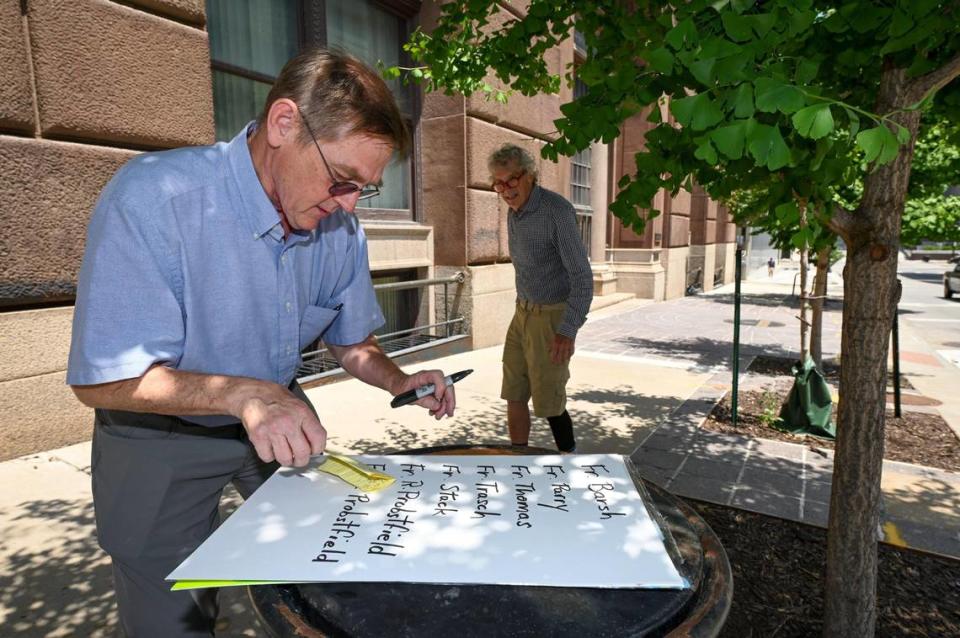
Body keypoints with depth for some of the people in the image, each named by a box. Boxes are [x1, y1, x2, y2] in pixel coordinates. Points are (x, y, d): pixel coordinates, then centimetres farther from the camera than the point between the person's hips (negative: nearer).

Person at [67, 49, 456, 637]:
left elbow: (352, 341, 1)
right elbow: (102, 379, -28)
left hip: (283, 423, 5)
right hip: (160, 439, -4)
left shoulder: (342, 230, -11)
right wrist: (241, 394, -41)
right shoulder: (151, 199, -29)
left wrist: (398, 382, -18)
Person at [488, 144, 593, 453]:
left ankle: (569, 456, 26)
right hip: (523, 314, 8)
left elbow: (582, 276, -22)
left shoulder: (558, 211, -20)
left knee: (547, 401, 0)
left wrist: (568, 331, -28)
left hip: (553, 317, -8)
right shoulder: (514, 214, 6)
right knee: (514, 396, 8)